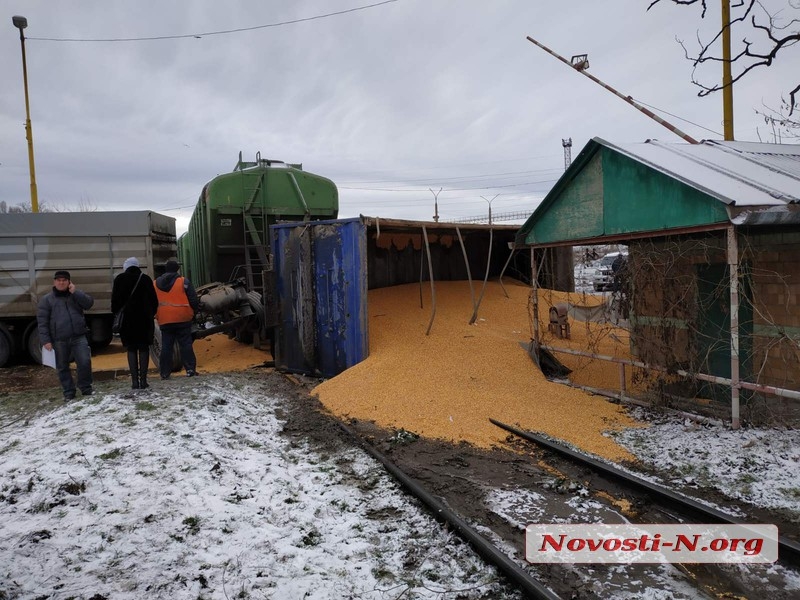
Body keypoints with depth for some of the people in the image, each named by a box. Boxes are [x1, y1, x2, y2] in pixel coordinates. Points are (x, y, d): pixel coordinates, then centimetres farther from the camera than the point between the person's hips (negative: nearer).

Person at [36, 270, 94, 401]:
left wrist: (75, 292, -13)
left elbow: (89, 303, -6)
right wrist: (45, 340, -7)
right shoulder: (47, 300, 4)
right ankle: (69, 392, 18)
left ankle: (86, 388, 9)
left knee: (85, 362, -8)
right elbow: (42, 321, 1)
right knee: (62, 367, 7)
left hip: (79, 337, 0)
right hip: (59, 340, 0)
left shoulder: (76, 295, 11)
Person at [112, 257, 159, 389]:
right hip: (144, 319, 0)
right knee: (144, 348, 3)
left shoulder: (120, 279, 1)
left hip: (127, 319, 0)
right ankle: (143, 380, -1)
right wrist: (151, 314, 13)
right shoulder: (145, 279, 2)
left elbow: (115, 300, 1)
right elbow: (154, 300, 3)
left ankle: (135, 380, 1)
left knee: (131, 349, 5)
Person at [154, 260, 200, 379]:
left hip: (164, 321, 3)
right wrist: (194, 311, 10)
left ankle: (165, 373, 9)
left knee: (166, 346, 8)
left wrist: (157, 316, 24)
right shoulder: (184, 282, -5)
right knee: (185, 344, 1)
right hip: (183, 319, -3)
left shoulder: (155, 284, 9)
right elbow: (193, 300, -6)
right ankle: (190, 369, -2)